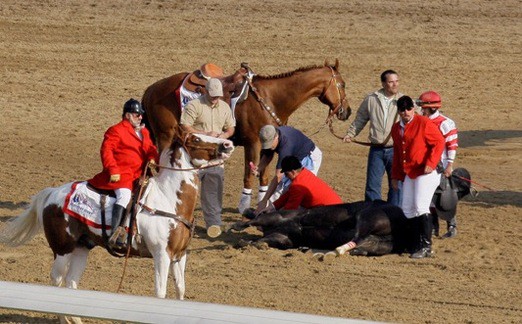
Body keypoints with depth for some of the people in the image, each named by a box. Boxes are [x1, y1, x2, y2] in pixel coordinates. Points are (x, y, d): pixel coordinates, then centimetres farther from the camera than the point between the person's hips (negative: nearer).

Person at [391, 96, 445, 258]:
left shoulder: (424, 123, -9)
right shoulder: (396, 129, 13)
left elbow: (439, 142, -11)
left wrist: (430, 164, -19)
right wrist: (395, 176, 19)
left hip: (426, 172, -8)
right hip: (408, 174, 8)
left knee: (420, 207, -16)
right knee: (407, 209, 6)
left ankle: (426, 247, -13)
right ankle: (418, 243, 14)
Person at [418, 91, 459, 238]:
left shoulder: (445, 123, -13)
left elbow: (452, 145, -14)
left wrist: (449, 165, -17)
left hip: (441, 167, -7)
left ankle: (452, 227, 4)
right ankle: (433, 227, 17)